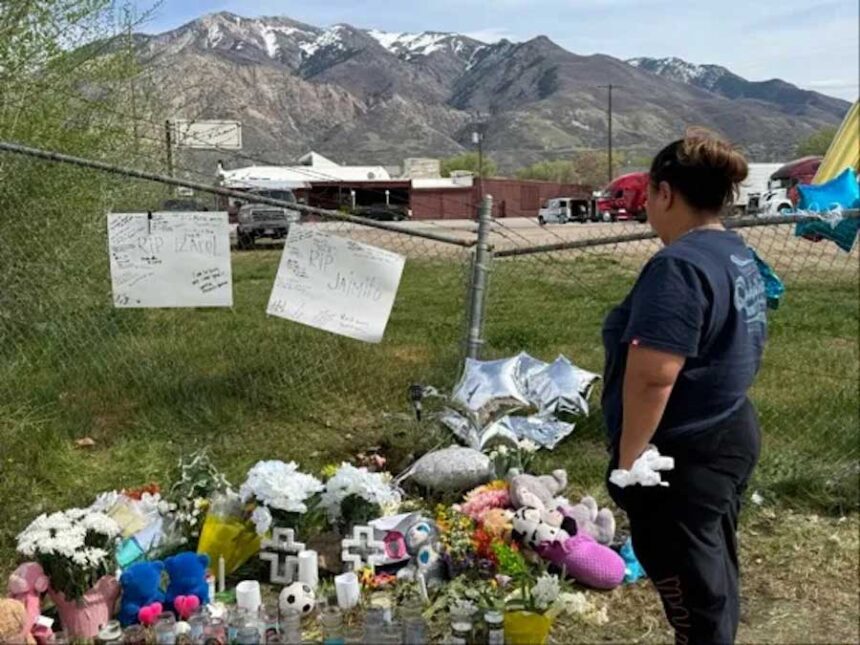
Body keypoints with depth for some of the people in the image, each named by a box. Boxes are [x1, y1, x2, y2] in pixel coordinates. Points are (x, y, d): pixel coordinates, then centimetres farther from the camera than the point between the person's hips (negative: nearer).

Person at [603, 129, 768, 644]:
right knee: (714, 578, 23)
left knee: (692, 596, 5)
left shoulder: (678, 265, -22)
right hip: (733, 435, 10)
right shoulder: (739, 256, 8)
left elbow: (652, 376, -29)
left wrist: (628, 457, -18)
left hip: (684, 456, -9)